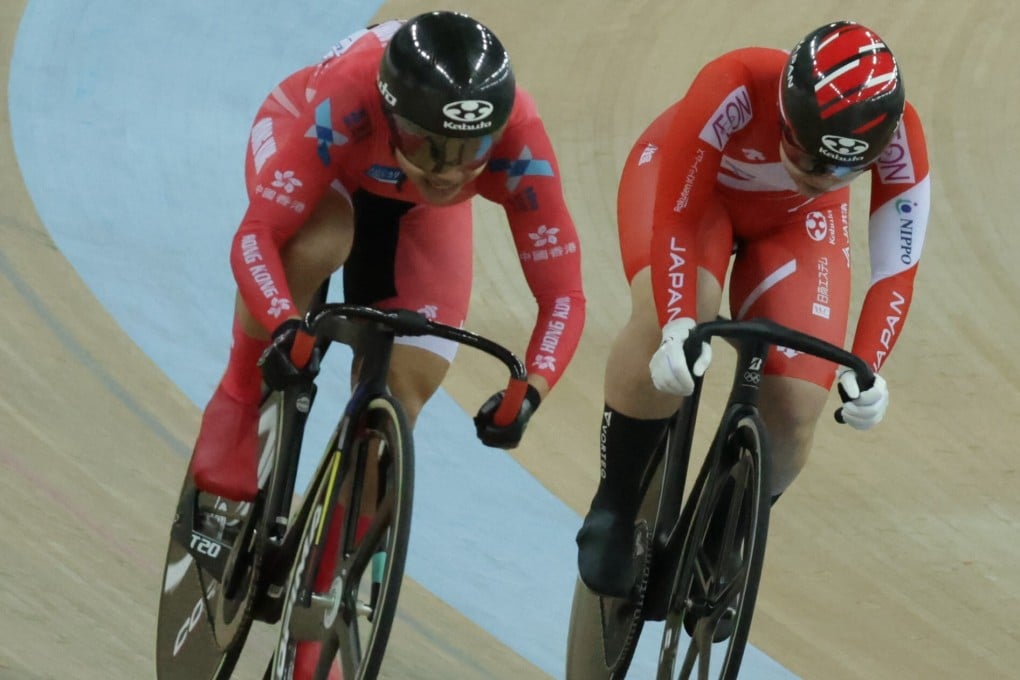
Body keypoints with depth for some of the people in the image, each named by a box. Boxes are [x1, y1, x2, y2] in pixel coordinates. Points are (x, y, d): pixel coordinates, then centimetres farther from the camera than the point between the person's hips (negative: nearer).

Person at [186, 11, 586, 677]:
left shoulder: (517, 141, -39)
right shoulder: (344, 97, -45)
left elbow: (562, 294, -34)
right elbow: (257, 235, -42)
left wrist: (529, 393, -51)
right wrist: (283, 327, -60)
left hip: (414, 212, 2)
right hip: (321, 157, -2)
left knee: (398, 403, -10)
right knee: (314, 244, -39)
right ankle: (235, 420, -17)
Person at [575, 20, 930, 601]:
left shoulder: (899, 136, -34)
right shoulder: (736, 90, -42)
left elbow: (896, 269, -27)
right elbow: (675, 215, -38)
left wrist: (867, 370, -42)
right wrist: (678, 324, -52)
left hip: (794, 224, 3)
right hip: (693, 184, -3)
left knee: (796, 410, -13)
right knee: (669, 324, -35)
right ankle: (613, 510, -14)